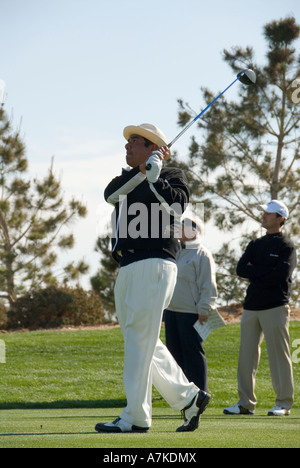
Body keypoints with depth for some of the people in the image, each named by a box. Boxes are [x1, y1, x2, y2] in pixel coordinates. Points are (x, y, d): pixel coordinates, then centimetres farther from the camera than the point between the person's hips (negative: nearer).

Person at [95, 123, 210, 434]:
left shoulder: (171, 176, 2)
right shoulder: (128, 179, 22)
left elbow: (176, 204, -19)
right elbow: (110, 194, -2)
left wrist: (153, 176, -13)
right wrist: (142, 169, -9)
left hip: (154, 265, -8)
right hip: (128, 269, 8)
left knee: (140, 340, -11)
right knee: (143, 343, 9)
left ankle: (136, 417, -9)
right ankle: (189, 398, 19)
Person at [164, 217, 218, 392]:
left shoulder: (202, 255, -8)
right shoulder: (176, 252, 18)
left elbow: (208, 286, -13)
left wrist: (204, 310, -18)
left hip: (191, 313, -8)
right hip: (172, 310, 9)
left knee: (193, 353, -6)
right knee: (174, 350, 10)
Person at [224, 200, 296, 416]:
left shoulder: (287, 246, 1)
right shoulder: (256, 245, 19)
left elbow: (281, 275, -14)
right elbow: (241, 269, 6)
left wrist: (255, 274, -5)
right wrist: (266, 271, -8)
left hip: (275, 307, -6)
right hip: (251, 305, 6)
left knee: (279, 355, -5)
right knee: (247, 354, 4)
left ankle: (284, 403, 0)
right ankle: (246, 403, 8)